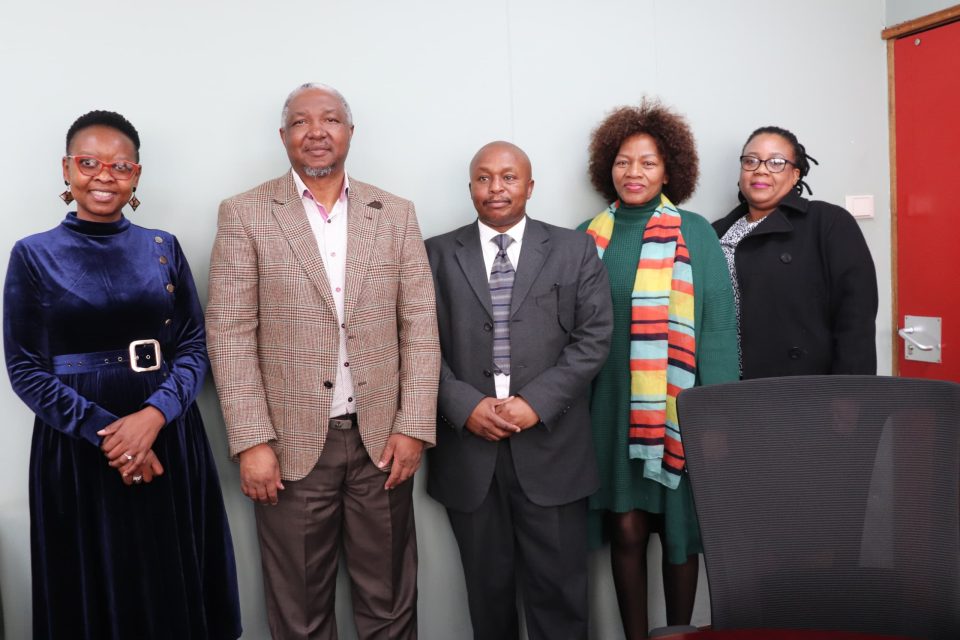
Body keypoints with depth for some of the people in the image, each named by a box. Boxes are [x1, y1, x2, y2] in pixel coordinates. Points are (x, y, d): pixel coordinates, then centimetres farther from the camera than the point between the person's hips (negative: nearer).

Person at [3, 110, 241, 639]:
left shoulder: (163, 248, 4)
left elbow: (195, 345, 0)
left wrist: (153, 415, -17)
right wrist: (104, 431, -15)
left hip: (168, 440, 2)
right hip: (75, 449, -1)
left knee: (176, 593, 12)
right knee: (93, 593, 13)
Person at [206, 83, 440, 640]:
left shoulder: (396, 214, 6)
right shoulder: (245, 214, 0)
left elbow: (420, 326, 3)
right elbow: (230, 334, -4)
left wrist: (413, 427, -4)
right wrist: (252, 441, -10)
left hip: (382, 441, 2)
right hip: (291, 444, -1)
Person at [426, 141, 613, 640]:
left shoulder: (574, 250, 6)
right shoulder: (437, 255, 8)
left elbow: (593, 338, -2)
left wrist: (536, 403, -12)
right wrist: (465, 406, -11)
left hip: (551, 448, -1)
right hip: (468, 447, 1)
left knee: (558, 590, 8)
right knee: (487, 590, 14)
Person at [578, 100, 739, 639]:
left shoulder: (696, 235, 0)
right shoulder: (588, 239, 6)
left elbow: (718, 327, -3)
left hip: (676, 410, -1)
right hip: (611, 409, 2)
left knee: (679, 530, 10)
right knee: (626, 529, 6)